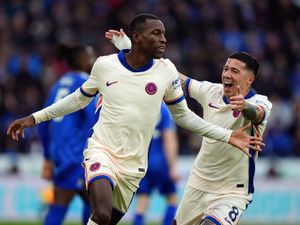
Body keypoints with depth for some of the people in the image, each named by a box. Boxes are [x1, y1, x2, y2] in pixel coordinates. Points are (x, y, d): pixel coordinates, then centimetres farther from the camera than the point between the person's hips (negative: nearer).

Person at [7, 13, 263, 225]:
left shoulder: (166, 71, -3)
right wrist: (35, 118, 11)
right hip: (102, 150, -2)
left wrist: (228, 136, 0)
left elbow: (182, 115, 8)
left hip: (134, 164, 3)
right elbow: (79, 99, 13)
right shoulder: (105, 65, -5)